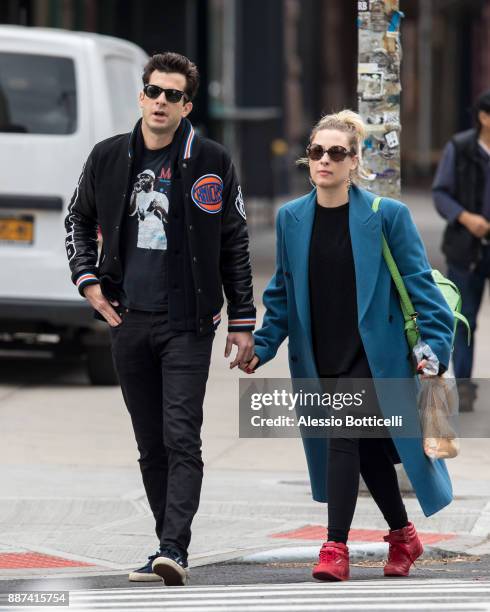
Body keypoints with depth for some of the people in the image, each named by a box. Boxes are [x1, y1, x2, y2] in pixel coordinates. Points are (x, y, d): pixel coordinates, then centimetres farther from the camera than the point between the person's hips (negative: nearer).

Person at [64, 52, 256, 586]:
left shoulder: (211, 163, -2)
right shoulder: (109, 159, 5)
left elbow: (234, 246, 4)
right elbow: (79, 218, 21)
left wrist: (242, 322, 2)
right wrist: (87, 278, 7)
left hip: (187, 323, -4)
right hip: (129, 320, 4)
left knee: (181, 439, -13)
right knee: (150, 445, 9)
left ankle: (173, 550, -20)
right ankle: (169, 548, 16)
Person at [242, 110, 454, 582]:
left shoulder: (387, 216, -7)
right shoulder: (291, 218, 4)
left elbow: (419, 285, -4)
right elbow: (282, 292, 13)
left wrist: (435, 345, -11)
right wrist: (262, 345, 7)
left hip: (371, 353, -4)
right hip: (322, 359, 4)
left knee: (342, 433, -20)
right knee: (368, 447, 12)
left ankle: (336, 548, -18)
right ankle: (403, 536, 31)